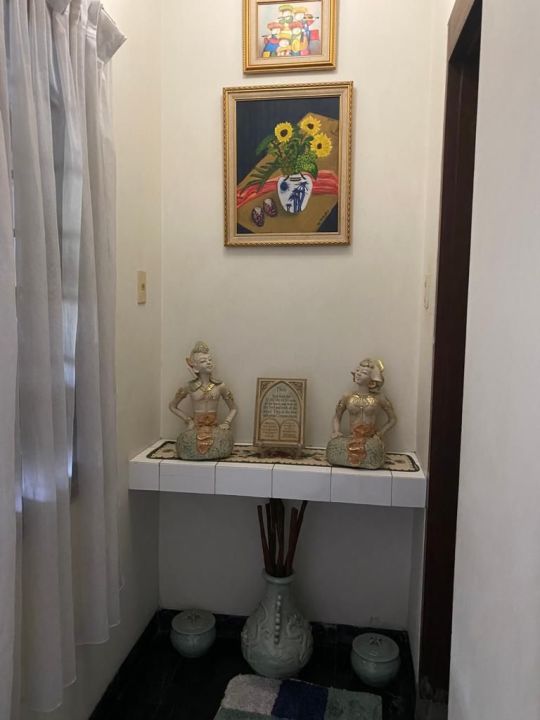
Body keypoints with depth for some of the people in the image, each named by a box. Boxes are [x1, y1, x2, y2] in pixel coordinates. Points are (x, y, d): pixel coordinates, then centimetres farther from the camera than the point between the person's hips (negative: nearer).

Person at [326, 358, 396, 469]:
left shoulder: (379, 398, 2)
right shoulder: (347, 397, 6)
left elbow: (392, 419, 12)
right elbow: (336, 417, 18)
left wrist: (379, 434, 0)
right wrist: (336, 432, 0)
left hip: (370, 439, -1)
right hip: (350, 439, 2)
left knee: (373, 447, -36)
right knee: (333, 444, -28)